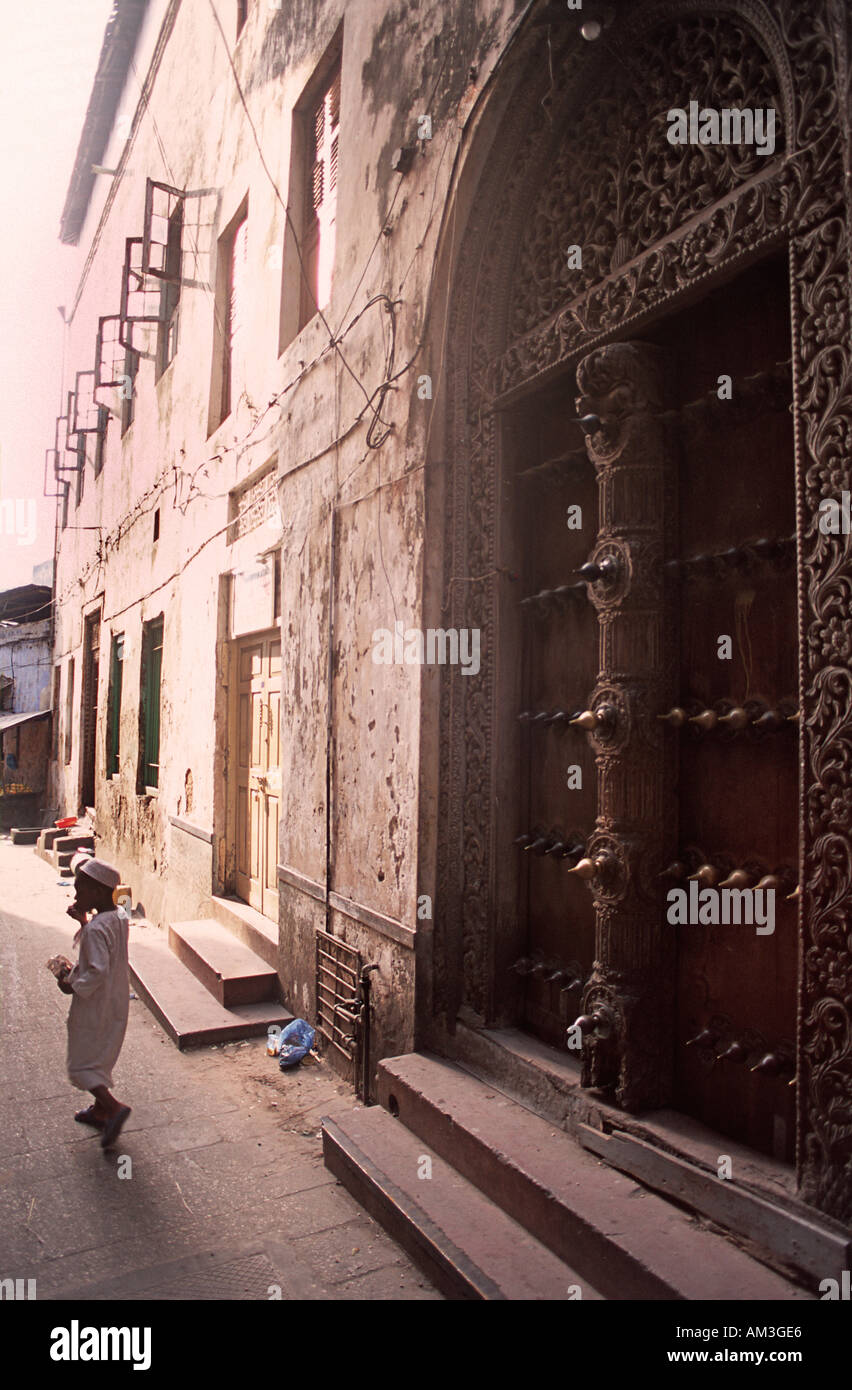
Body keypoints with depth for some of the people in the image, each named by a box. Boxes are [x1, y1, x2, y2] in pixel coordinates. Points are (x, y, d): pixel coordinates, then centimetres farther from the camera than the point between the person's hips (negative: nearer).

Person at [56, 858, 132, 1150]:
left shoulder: (95, 930, -27)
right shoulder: (119, 918, -1)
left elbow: (97, 971, -30)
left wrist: (73, 986, -15)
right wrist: (84, 920, 9)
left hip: (94, 1007, -9)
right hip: (116, 1004, 9)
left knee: (81, 1065, 5)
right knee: (100, 1058, 24)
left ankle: (114, 1107, -6)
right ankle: (100, 1109, 36)